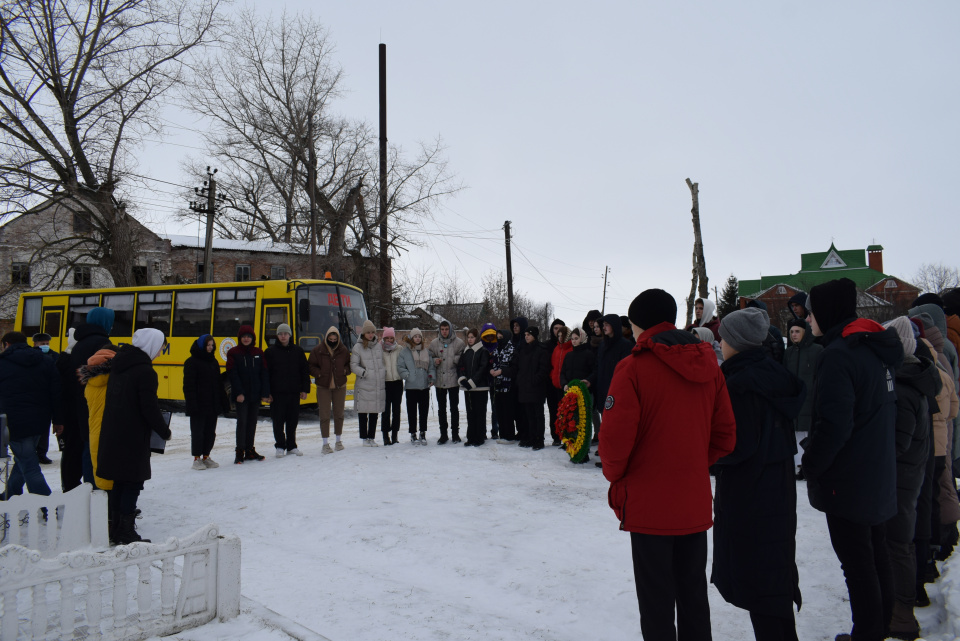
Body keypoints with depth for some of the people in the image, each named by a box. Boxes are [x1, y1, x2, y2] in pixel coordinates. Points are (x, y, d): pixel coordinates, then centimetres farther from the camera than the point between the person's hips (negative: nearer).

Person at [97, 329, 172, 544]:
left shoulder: (118, 366, 10)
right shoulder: (145, 372, -16)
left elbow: (112, 401, 16)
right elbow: (150, 408, -17)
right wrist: (165, 432, -3)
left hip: (112, 435, 8)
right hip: (133, 438, -8)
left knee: (119, 482, 16)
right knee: (133, 483, 0)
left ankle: (116, 527, 23)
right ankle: (126, 534, 5)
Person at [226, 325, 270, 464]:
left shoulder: (258, 353, 8)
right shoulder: (233, 353, 0)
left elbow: (264, 373, 5)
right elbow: (233, 374, -7)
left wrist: (265, 393, -3)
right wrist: (238, 393, -16)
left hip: (255, 395, 4)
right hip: (241, 395, -3)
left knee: (252, 423, 10)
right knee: (242, 422, -5)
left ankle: (249, 450, 18)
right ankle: (240, 452, 2)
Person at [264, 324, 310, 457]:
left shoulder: (298, 351, 7)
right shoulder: (270, 352, 1)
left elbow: (305, 371, 10)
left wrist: (305, 390, 3)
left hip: (294, 392, 2)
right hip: (277, 393, -2)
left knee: (293, 421, 8)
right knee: (278, 421, 2)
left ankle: (291, 446, 20)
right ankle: (280, 446, 13)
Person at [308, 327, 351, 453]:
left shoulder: (343, 351, 3)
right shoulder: (317, 351, -3)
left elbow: (349, 364, 15)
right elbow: (310, 366, 2)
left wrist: (345, 371, -4)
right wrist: (319, 374, -13)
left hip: (340, 386, 2)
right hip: (323, 387, -2)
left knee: (339, 414, 11)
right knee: (324, 415, -3)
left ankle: (339, 440, 24)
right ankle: (325, 444, 3)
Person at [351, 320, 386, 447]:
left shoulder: (379, 346, 10)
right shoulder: (358, 347, -1)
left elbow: (384, 362, 18)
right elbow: (353, 365, -5)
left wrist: (384, 375, 6)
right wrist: (364, 373, -15)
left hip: (379, 386, 4)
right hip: (364, 386, -4)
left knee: (375, 412, 9)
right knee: (363, 412, 2)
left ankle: (372, 437, 18)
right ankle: (364, 438, 13)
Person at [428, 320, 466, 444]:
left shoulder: (459, 343, -2)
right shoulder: (434, 343, 6)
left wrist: (455, 359, -20)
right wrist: (435, 361, -10)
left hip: (453, 380, -2)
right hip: (440, 380, 3)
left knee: (454, 408, 5)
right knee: (441, 408, 9)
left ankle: (455, 433, 16)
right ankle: (443, 434, 18)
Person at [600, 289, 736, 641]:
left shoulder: (634, 367, -14)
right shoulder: (707, 364, 4)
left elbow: (615, 437, -17)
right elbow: (724, 435, 7)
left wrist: (615, 475, 1)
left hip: (649, 505, -5)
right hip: (695, 503, 6)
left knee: (656, 599, 7)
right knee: (693, 593, 19)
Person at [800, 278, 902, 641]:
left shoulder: (838, 355, -21)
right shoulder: (877, 349, 8)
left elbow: (833, 424, -24)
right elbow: (885, 412, 16)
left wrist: (811, 464, -11)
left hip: (848, 480, -9)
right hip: (879, 474, 9)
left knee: (857, 564, 2)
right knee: (875, 555, 20)